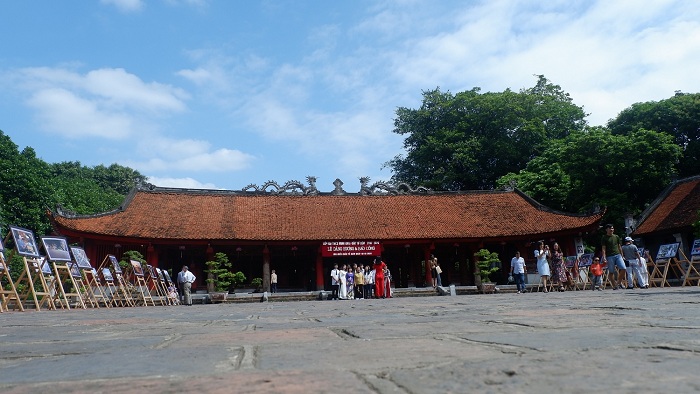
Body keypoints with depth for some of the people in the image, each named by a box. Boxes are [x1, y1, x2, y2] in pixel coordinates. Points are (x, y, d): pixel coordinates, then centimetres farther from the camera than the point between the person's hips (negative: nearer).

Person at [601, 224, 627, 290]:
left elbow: (619, 247, 20)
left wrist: (622, 255, 17)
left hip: (618, 255, 4)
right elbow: (603, 248, -3)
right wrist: (604, 257, -11)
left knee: (624, 269, -8)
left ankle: (619, 282, 10)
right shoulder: (604, 238, 1)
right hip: (610, 257, -4)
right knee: (611, 272, 0)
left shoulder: (616, 237, 14)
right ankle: (614, 285, 10)